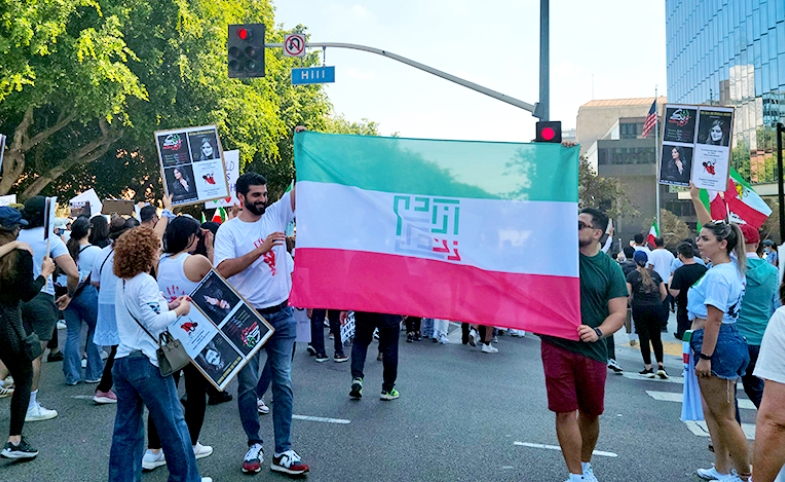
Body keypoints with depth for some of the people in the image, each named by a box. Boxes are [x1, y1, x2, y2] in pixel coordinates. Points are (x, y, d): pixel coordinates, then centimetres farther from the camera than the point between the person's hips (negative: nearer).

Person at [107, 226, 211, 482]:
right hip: (146, 362, -8)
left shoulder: (122, 283, 11)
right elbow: (155, 323, -21)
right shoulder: (145, 282, -15)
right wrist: (179, 311, -6)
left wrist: (168, 306, 11)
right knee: (174, 423, 7)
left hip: (122, 360, 8)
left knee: (126, 429, 11)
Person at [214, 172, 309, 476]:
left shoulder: (276, 214, 4)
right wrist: (262, 248, -26)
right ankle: (254, 445, 25)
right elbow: (224, 269, -20)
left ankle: (283, 452, 13)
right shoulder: (228, 230, -6)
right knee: (247, 385, 8)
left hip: (281, 315, 3)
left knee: (283, 383, 5)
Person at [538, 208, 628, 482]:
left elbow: (619, 313, -4)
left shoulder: (610, 268, -1)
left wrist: (597, 332, -20)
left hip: (592, 351, 1)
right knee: (565, 412, -2)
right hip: (556, 346, -1)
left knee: (590, 412, 15)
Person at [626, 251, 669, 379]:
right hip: (656, 308, 3)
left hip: (640, 308, -3)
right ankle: (660, 366, 4)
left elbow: (628, 295, -6)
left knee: (644, 337, 4)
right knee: (656, 337, 12)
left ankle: (648, 368, 9)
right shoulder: (655, 274, 10)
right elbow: (664, 293, 9)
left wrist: (631, 304, 11)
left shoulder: (632, 275, 1)